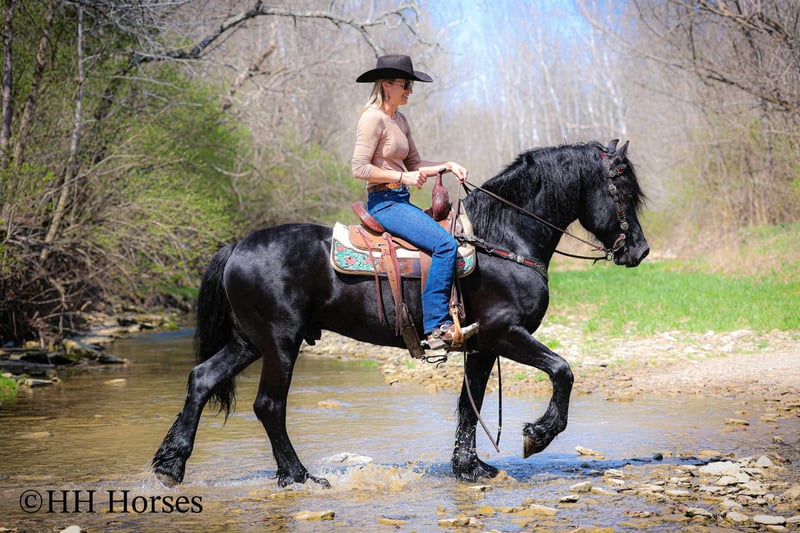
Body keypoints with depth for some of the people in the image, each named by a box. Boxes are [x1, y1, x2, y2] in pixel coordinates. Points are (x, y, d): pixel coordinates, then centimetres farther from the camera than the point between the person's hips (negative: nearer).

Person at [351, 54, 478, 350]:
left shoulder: (399, 120, 17)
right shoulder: (373, 118, -11)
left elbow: (414, 164, 19)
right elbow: (359, 168, -17)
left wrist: (448, 165, 5)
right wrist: (403, 177, -18)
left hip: (401, 201, 10)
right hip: (384, 201, -10)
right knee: (446, 244, -24)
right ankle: (437, 326, -25)